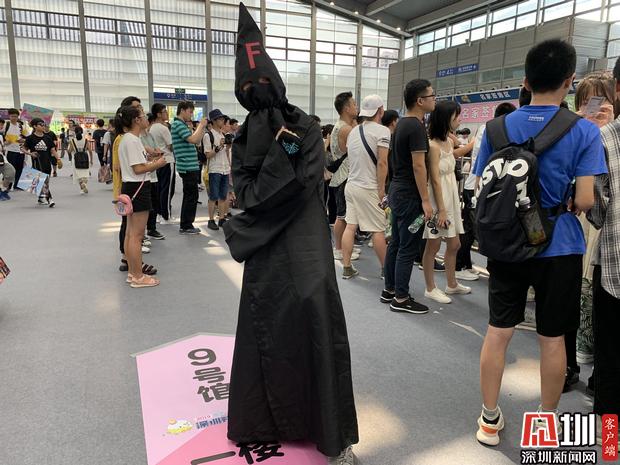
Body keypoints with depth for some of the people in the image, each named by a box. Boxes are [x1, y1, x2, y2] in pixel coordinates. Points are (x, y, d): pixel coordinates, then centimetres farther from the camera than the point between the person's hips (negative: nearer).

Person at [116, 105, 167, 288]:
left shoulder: (129, 139, 15)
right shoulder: (132, 140, -16)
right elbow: (138, 169, -20)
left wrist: (151, 161, 8)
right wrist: (158, 164, -8)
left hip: (132, 188, 11)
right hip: (138, 189, -11)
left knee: (131, 233, 14)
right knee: (137, 235, -4)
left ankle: (132, 272, 23)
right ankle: (138, 277, 3)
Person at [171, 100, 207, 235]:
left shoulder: (182, 124, 19)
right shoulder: (178, 124, -12)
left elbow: (197, 140, 19)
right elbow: (193, 139, -24)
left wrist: (202, 127, 11)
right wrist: (201, 125, -11)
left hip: (190, 166, 10)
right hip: (188, 167, -10)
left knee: (189, 196, 15)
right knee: (191, 196, -5)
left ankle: (186, 225, 22)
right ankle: (186, 226, 2)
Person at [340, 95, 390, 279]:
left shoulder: (353, 131, 11)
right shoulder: (382, 131, -11)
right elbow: (382, 163, -17)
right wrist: (381, 190, -12)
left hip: (351, 185, 7)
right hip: (369, 188, -7)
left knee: (350, 225, 8)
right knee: (378, 230, 3)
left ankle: (347, 268, 12)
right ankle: (385, 269, 14)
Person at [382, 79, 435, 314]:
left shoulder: (402, 123, 13)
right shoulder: (417, 127, -16)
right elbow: (418, 166, -21)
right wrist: (426, 200, -20)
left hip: (397, 190, 10)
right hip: (409, 195, -10)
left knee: (396, 242, 15)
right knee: (408, 247, -2)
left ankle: (389, 290, 24)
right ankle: (401, 298, 6)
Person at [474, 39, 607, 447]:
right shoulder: (584, 131, -9)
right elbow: (584, 201, -13)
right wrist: (564, 205, 7)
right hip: (558, 248, -2)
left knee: (498, 331, 10)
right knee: (552, 338, 12)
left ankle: (489, 419, 22)